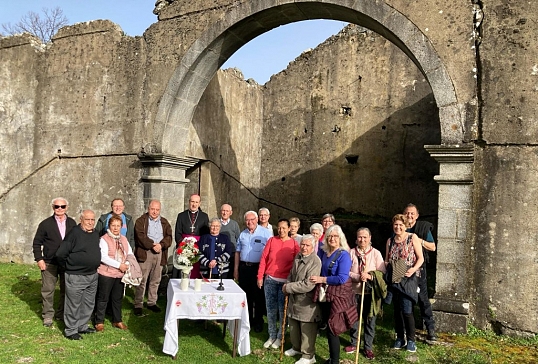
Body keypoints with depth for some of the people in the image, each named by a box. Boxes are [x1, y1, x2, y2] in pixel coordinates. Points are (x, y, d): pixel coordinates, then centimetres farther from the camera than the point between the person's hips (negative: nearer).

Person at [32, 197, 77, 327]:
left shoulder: (72, 223, 5)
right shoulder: (45, 224, -3)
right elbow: (37, 243, -1)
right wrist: (39, 259, -9)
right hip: (49, 263, -2)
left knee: (66, 290, 10)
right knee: (48, 290, 4)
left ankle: (61, 314, 24)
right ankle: (48, 315, 17)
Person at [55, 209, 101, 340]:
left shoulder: (96, 234, 7)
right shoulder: (74, 233, -16)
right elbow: (60, 254, -16)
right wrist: (68, 267, -4)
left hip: (93, 275, 7)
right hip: (76, 277, -7)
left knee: (89, 304, 16)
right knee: (74, 305, 4)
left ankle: (82, 326, 31)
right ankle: (70, 330, 17)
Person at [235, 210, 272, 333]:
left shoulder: (266, 233, -6)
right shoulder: (242, 234, 11)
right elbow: (238, 252, 15)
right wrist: (236, 269, 11)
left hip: (258, 268, -5)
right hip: (243, 267, 5)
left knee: (258, 295, 3)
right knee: (245, 294, 12)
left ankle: (258, 321, 16)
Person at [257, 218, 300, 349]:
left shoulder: (294, 244, -1)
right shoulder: (272, 240, 1)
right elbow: (263, 258, 3)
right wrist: (260, 276, 1)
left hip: (285, 282, -2)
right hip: (270, 280, 2)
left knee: (282, 309, 6)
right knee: (271, 309, 9)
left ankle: (280, 337, 21)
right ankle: (272, 335, 23)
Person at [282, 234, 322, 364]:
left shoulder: (315, 261, -22)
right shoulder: (298, 257, 6)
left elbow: (308, 285, -27)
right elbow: (291, 274, 19)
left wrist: (289, 287, -19)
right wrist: (287, 284, -1)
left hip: (306, 302, -8)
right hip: (294, 299, 8)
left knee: (307, 330, 4)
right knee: (294, 326, 22)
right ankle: (296, 347, 42)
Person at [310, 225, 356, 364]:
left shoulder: (343, 255, -15)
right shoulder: (325, 253, 6)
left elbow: (342, 278, -23)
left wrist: (322, 279, -20)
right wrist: (318, 279, 2)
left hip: (339, 295, -7)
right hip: (326, 294, 7)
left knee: (332, 328, -3)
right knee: (329, 327, 15)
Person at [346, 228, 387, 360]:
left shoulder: (376, 253, -3)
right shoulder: (351, 253, -2)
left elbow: (382, 272, -6)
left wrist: (370, 276, -22)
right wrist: (358, 277, -21)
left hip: (370, 292, -1)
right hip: (354, 291, 1)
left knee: (370, 320, 8)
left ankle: (368, 347, 24)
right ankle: (354, 343, 33)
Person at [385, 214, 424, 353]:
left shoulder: (413, 238, -3)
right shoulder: (390, 241, 11)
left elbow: (420, 258, -5)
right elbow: (387, 260, 17)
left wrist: (414, 269, -21)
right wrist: (385, 265, -5)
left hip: (407, 279, -5)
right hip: (394, 279, 5)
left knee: (407, 310, -8)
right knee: (397, 310, 10)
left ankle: (411, 340, 8)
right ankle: (400, 338, 23)